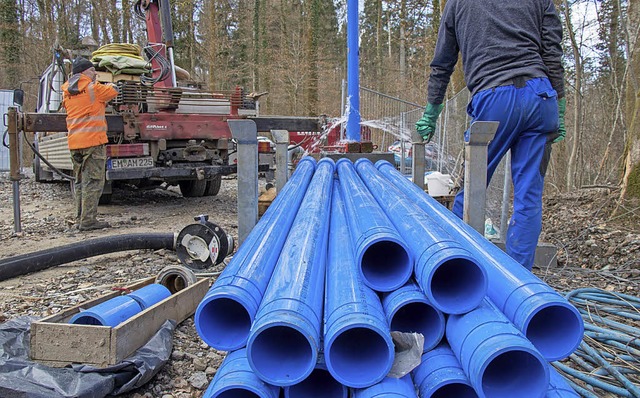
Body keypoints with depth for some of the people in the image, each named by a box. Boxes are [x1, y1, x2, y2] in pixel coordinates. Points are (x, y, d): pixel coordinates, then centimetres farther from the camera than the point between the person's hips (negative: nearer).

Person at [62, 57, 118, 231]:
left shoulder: (67, 93, 13)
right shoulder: (93, 88, -7)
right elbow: (113, 91, 5)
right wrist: (110, 84, 26)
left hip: (74, 143, 7)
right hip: (93, 141, -7)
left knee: (80, 182, 15)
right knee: (93, 182, -4)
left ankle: (80, 219, 19)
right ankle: (88, 220, -5)